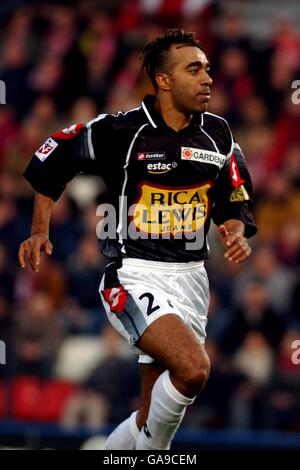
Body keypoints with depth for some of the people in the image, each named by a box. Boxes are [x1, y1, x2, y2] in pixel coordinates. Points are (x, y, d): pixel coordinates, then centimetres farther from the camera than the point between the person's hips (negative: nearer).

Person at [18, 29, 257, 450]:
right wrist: (40, 232, 1)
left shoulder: (217, 135, 6)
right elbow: (52, 159, 5)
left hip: (190, 276, 6)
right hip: (135, 276, -6)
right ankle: (150, 450, -8)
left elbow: (234, 205, 14)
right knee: (194, 367, -29)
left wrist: (236, 233, -8)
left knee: (152, 419, 8)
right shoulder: (119, 131, -9)